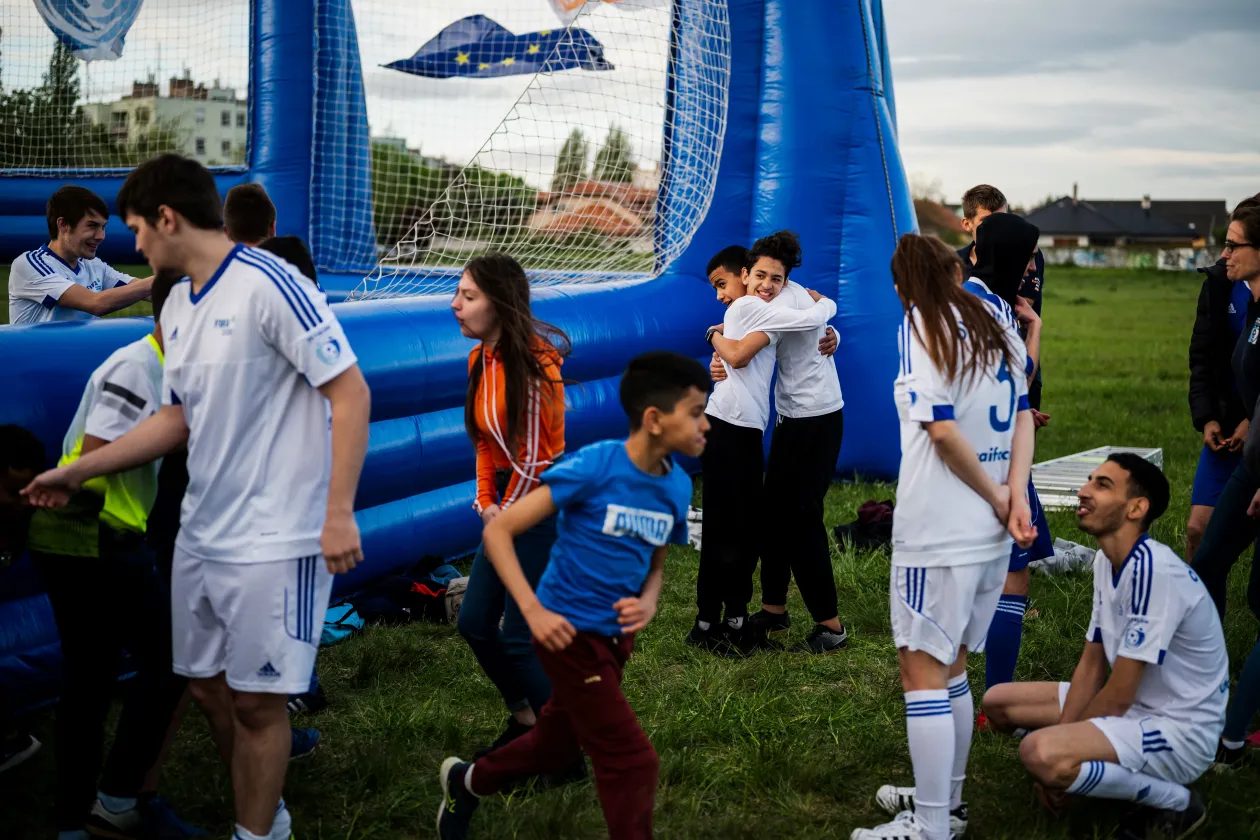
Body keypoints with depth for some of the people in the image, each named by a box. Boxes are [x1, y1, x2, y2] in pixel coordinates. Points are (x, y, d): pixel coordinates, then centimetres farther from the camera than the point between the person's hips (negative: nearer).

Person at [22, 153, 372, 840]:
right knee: (207, 687, 15)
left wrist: (339, 514, -19)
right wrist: (77, 472, 22)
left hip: (273, 541, -8)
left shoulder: (268, 285, -15)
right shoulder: (176, 306, 11)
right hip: (200, 535, 9)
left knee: (256, 701, 0)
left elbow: (350, 393, -16)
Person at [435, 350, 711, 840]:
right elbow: (498, 531, -19)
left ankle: (467, 782, 49)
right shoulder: (593, 465, -22)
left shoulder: (677, 485, -3)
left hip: (616, 637, 7)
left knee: (556, 748, 23)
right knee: (632, 761, -6)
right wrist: (534, 611, -25)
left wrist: (648, 603, -9)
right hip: (570, 633, -7)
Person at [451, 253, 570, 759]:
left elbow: (535, 454, -16)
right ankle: (526, 722, 31)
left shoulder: (531, 361, -20)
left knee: (519, 637, -5)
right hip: (506, 504, 9)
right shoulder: (480, 358, 5)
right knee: (474, 623, 12)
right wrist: (485, 500, 2)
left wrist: (507, 512, -7)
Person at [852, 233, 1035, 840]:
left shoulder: (921, 322, -8)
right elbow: (1023, 413, 9)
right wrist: (1016, 496, -2)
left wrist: (997, 498, -6)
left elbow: (942, 428, -17)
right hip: (992, 534, 8)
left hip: (938, 531, -8)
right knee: (950, 666, 18)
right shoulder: (993, 317, 12)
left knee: (922, 671, -2)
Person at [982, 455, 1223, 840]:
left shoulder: (1153, 570, -26)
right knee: (998, 702, 8)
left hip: (1180, 730, -9)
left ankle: (1176, 801, -9)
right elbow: (1092, 666, 7)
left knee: (1039, 753, -31)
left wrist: (1056, 758, -11)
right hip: (1134, 708, 9)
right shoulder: (1106, 560, 3)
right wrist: (1062, 741, -4)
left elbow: (1119, 696, -23)